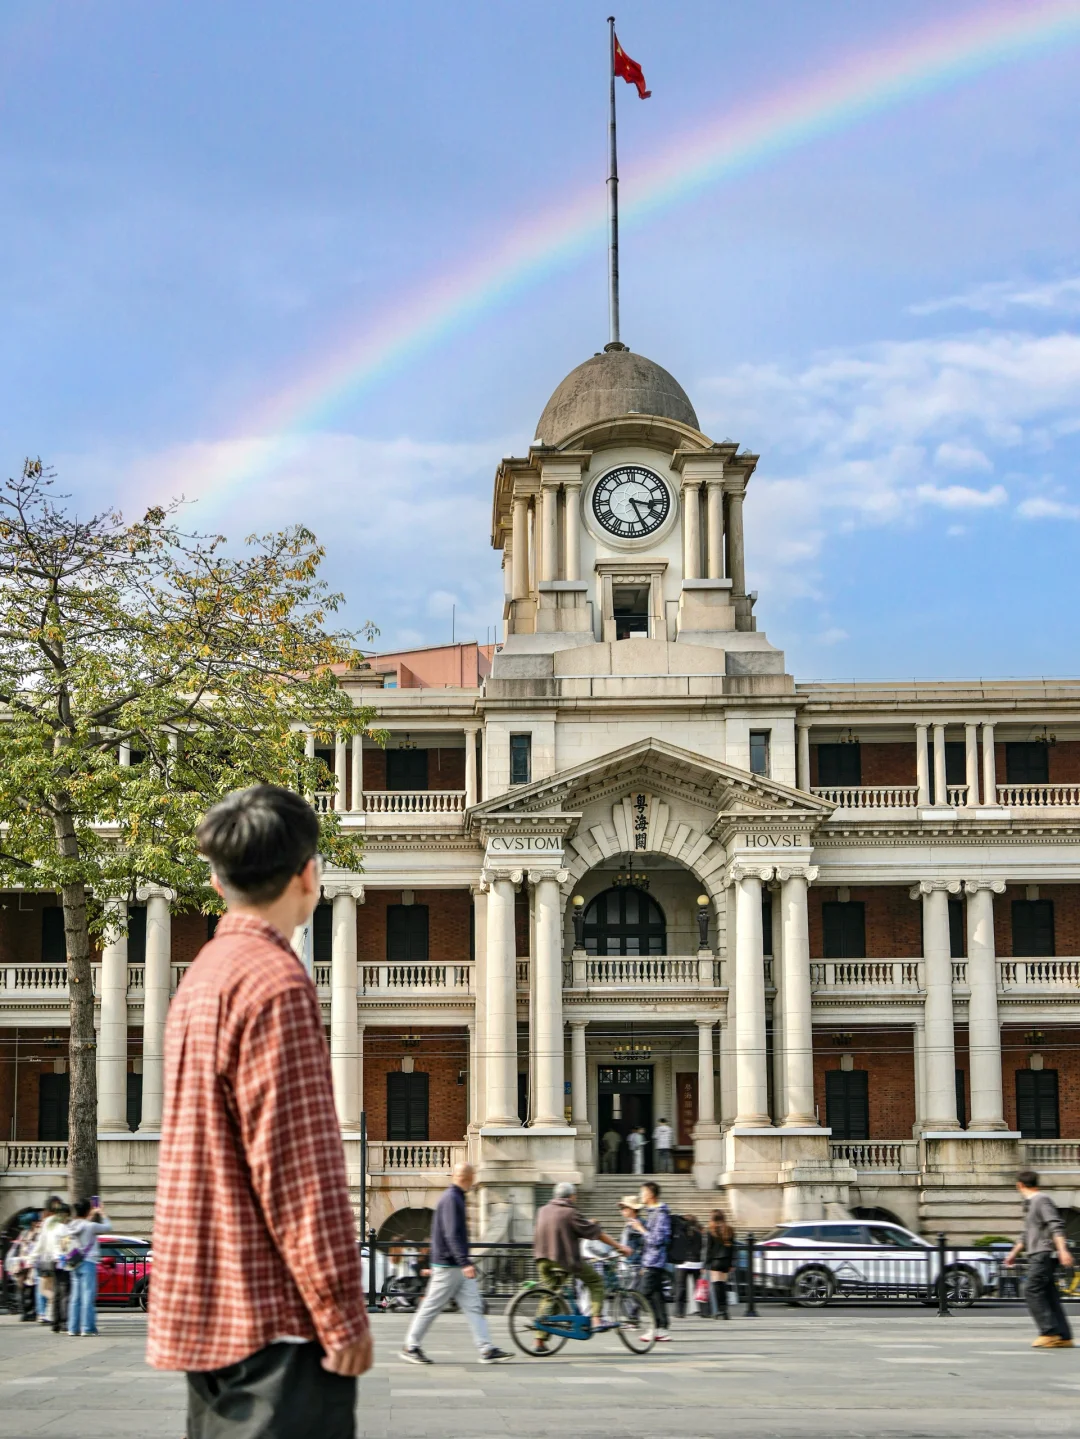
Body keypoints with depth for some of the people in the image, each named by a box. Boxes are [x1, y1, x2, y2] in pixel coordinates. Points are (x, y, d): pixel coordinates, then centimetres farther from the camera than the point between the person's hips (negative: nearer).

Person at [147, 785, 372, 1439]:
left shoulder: (202, 979, 15)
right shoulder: (275, 983, -14)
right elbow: (298, 1164, -19)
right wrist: (343, 1312, -16)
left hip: (210, 1313, 10)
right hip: (275, 1314, -10)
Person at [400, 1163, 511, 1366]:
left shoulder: (456, 1197, 15)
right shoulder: (451, 1199, -17)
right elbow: (452, 1235, -25)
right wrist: (465, 1263, -31)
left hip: (458, 1266, 10)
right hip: (448, 1265, -10)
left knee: (474, 1306, 3)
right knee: (432, 1306, 0)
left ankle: (487, 1350, -1)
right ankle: (410, 1347, 10)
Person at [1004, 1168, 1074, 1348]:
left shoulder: (1042, 1200, -9)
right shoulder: (1029, 1203, 21)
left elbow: (1056, 1226, -19)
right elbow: (1027, 1234, 32)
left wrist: (1062, 1250, -29)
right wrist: (1013, 1253, 38)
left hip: (1044, 1254, -9)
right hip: (1037, 1255, 9)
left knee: (1032, 1290, -14)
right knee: (1049, 1295, 5)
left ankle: (1050, 1333, -16)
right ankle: (1064, 1337, 3)